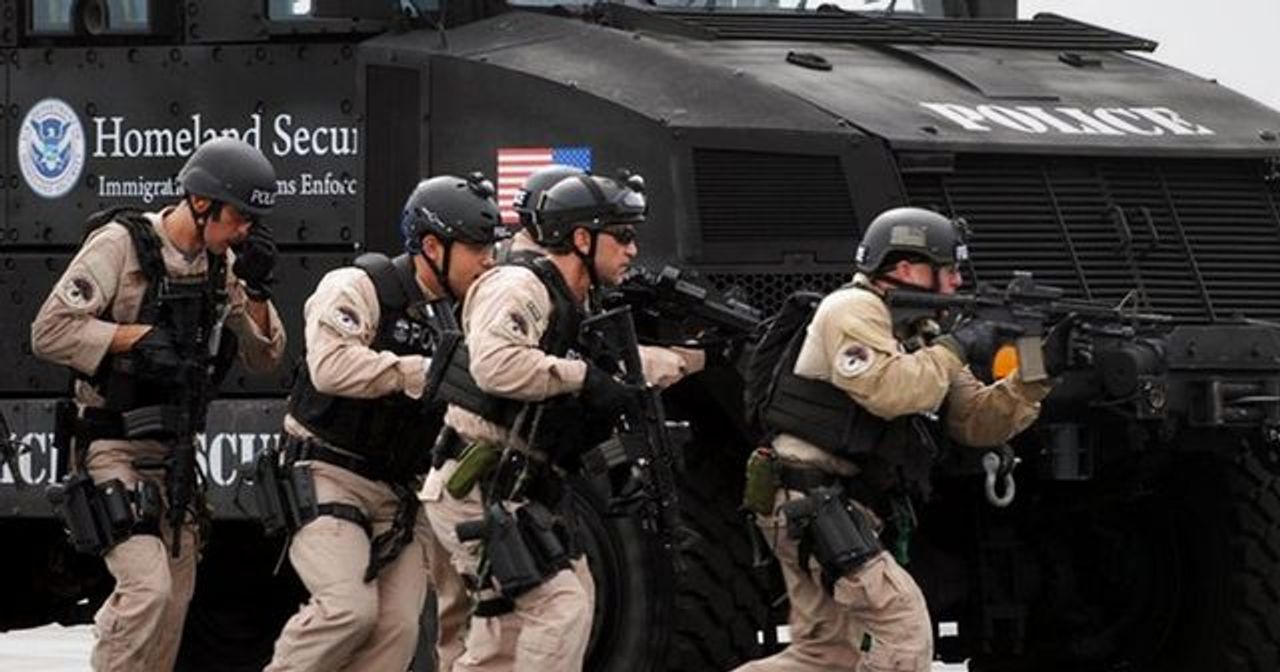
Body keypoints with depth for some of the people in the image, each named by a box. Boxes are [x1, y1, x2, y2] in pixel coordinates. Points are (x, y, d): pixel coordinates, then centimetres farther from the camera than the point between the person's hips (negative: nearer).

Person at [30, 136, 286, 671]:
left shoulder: (221, 263, 7)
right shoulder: (120, 245, -13)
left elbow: (264, 358, 11)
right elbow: (50, 332, -17)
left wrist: (255, 289, -4)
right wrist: (135, 337, -23)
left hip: (174, 454, 8)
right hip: (113, 447, -8)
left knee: (174, 600, 9)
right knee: (149, 588, -20)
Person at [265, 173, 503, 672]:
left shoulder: (456, 317, 13)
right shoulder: (358, 288, -12)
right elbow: (331, 367, -30)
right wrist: (427, 371, -29)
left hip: (401, 492, 7)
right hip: (330, 480, -7)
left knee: (396, 629, -4)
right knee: (350, 609, -21)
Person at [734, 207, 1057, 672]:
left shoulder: (917, 335, 18)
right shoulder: (854, 310, -9)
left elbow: (978, 423, 13)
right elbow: (889, 390, -26)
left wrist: (1033, 379, -2)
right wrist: (955, 349, -15)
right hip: (812, 506, -10)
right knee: (902, 622, -16)